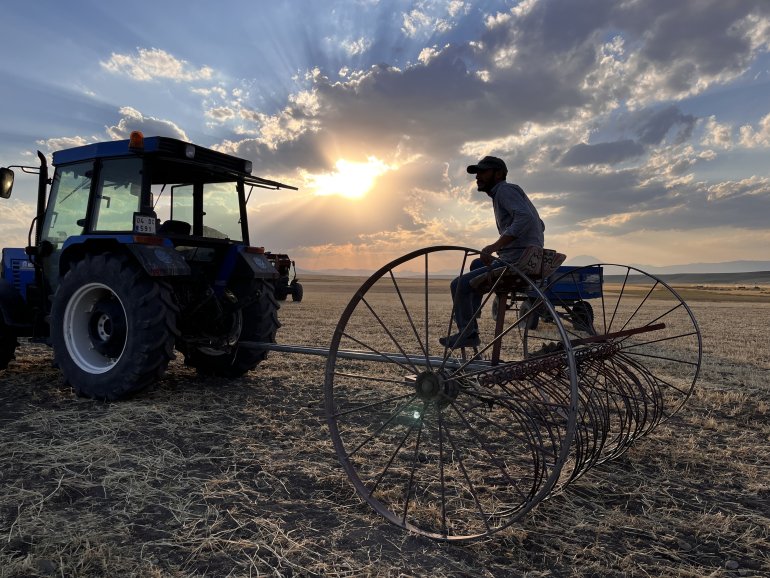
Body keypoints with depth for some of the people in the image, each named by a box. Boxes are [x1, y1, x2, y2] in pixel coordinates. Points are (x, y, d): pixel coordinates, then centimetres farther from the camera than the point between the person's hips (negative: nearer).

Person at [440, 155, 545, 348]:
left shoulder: (505, 190, -8)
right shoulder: (512, 192, 21)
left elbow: (525, 218, -26)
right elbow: (540, 225, 28)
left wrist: (494, 246, -29)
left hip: (515, 263, -11)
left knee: (459, 285, -6)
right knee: (477, 264, 31)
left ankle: (468, 333, 8)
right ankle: (469, 322, 32)